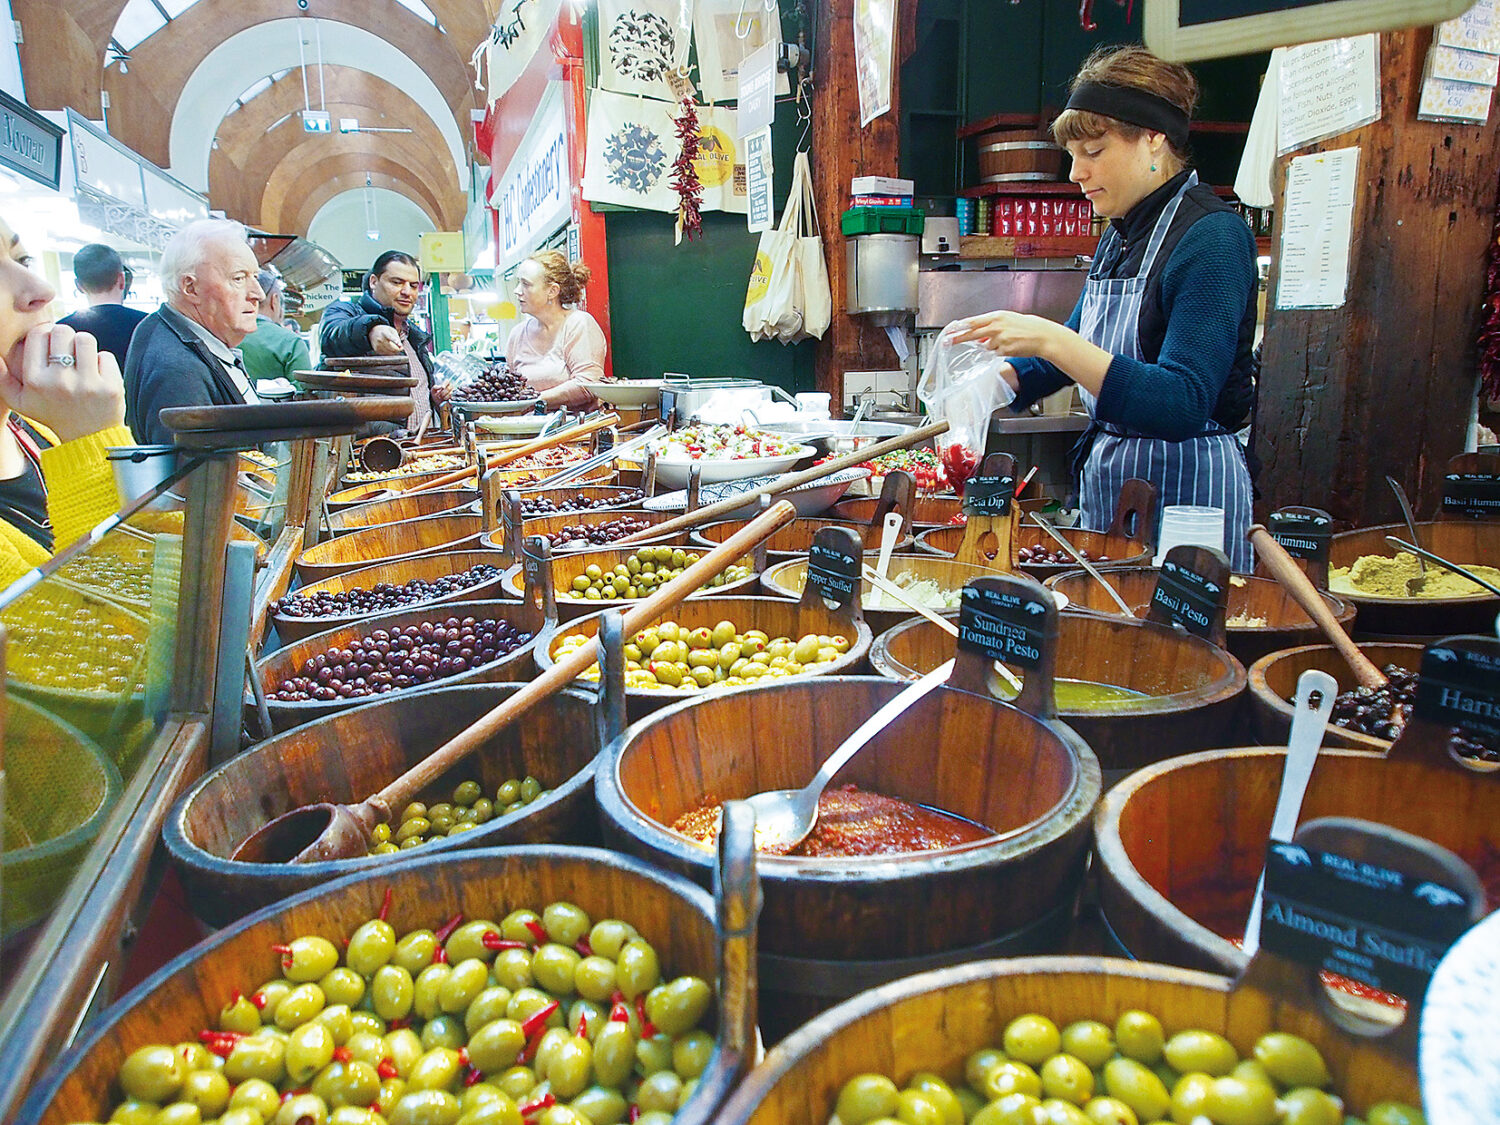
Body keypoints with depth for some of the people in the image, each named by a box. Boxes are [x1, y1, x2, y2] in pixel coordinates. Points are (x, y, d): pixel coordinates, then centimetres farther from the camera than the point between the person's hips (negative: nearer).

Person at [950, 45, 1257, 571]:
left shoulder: (1213, 236, -16)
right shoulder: (1120, 235, 9)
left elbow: (1183, 405, -26)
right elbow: (1081, 342, 21)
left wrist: (1053, 342, -31)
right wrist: (992, 380, 2)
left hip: (1185, 491, -8)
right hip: (1106, 478, 8)